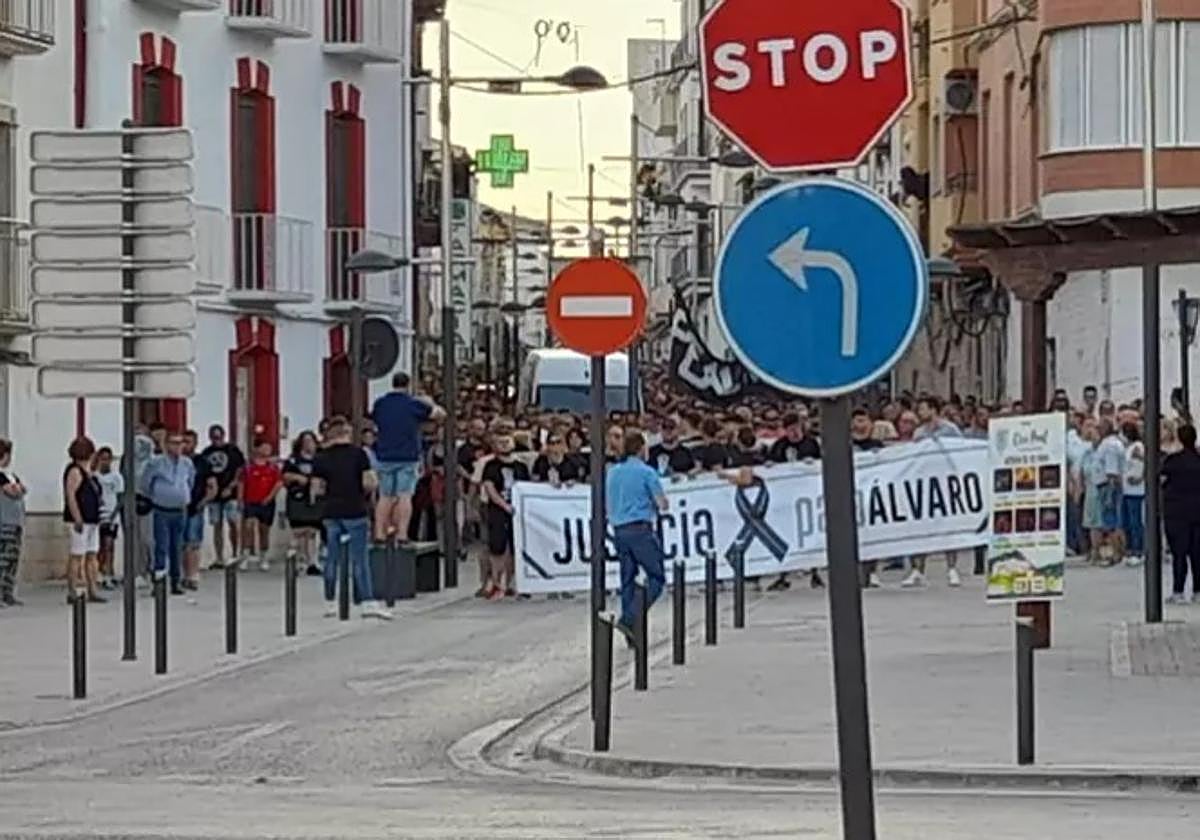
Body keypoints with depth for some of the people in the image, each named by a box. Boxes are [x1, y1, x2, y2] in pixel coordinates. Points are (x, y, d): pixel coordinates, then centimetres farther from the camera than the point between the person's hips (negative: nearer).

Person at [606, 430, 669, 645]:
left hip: (619, 530, 7)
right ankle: (629, 619, -18)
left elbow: (608, 505, 21)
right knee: (656, 578, -2)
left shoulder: (612, 472, 13)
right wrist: (655, 503, 15)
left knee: (627, 580, 10)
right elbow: (663, 504, -6)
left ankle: (631, 635, 8)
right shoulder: (646, 472, -6)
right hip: (641, 529, -7)